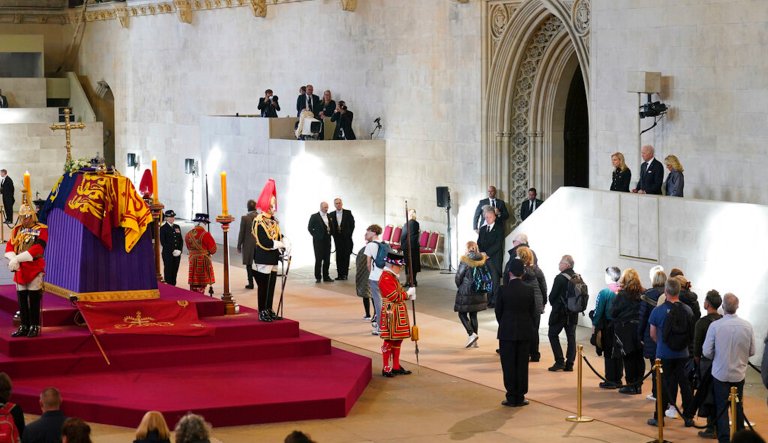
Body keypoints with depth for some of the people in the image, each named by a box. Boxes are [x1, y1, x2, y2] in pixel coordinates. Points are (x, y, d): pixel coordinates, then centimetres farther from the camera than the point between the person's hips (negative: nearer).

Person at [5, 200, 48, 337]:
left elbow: (38, 249, -17)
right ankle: (24, 326, 14)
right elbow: (9, 246, 4)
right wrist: (13, 260, -17)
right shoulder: (17, 229, 13)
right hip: (19, 269, 5)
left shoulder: (41, 229, -5)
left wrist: (17, 258, -21)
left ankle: (34, 327, 3)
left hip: (35, 269, -5)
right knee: (22, 299, 7)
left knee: (34, 299, -3)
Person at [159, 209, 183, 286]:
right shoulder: (163, 228, -3)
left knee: (175, 271, 5)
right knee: (168, 271, -5)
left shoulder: (177, 227, 14)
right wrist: (172, 251, -14)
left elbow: (181, 240, 13)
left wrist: (179, 250, -4)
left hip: (177, 253, 5)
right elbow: (163, 242, -8)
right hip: (168, 254, -5)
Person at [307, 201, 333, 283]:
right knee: (318, 259, -3)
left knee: (327, 260, 5)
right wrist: (315, 236, -5)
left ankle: (326, 276, 11)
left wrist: (329, 233, 4)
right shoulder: (314, 216, -3)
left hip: (327, 240, 4)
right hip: (318, 241, -4)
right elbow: (310, 228, -1)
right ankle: (317, 277, 3)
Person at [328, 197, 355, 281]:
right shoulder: (331, 215, 9)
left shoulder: (348, 213, 2)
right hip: (337, 238, 2)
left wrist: (349, 234, -4)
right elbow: (330, 226, 10)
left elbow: (352, 224, 1)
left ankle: (345, 274, 1)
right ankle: (339, 274, 3)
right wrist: (333, 234, -3)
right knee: (339, 256, 1)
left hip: (346, 238, -2)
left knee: (346, 256, -2)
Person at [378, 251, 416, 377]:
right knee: (389, 341, -5)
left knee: (397, 340, 13)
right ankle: (386, 368, 0)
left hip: (398, 314, 10)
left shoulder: (393, 277, 17)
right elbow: (394, 296, -21)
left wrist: (408, 294, 0)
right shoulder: (386, 278, -16)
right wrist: (408, 293, -9)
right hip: (391, 314, -10)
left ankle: (396, 367, 19)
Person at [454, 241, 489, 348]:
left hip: (466, 292, -6)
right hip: (479, 293, 6)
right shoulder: (482, 260, 2)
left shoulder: (465, 260, -16)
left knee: (462, 313, 6)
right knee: (473, 314, 13)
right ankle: (474, 342, 14)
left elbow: (458, 276, -12)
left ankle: (471, 334, -14)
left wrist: (459, 285, 7)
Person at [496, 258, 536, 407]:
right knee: (522, 365, 8)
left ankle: (511, 398, 3)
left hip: (507, 333, -2)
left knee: (508, 365, 4)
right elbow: (533, 312, 2)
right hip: (525, 333, 2)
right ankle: (520, 397, 10)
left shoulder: (503, 290, -11)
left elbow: (498, 311, -2)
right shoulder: (529, 290, -4)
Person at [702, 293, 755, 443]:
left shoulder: (715, 326, -18)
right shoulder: (747, 326, -11)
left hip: (720, 373, -2)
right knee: (738, 407, 19)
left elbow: (707, 352, -13)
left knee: (721, 408, 7)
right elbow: (752, 351, -1)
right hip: (739, 373, 2)